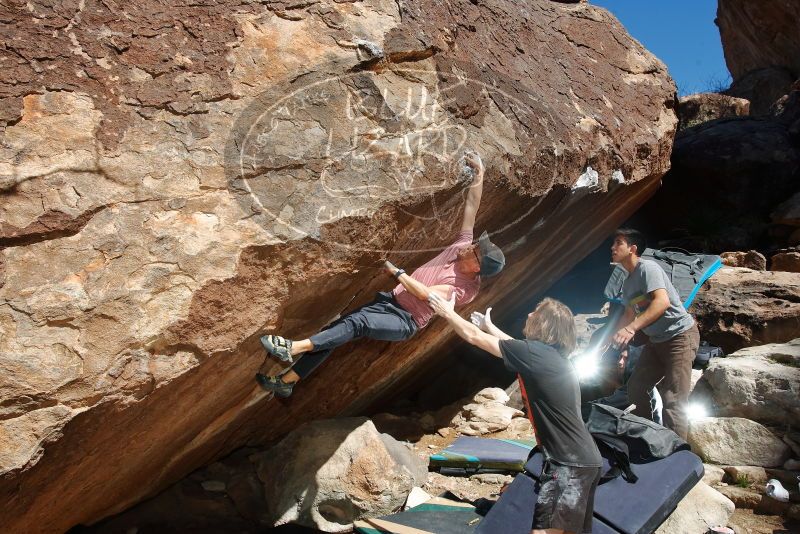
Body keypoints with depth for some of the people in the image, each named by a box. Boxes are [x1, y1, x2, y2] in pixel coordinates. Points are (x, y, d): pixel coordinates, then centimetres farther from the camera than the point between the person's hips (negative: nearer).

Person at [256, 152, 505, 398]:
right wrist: (479, 175, 0)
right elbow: (471, 208, 5)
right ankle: (286, 380, 0)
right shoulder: (462, 245, 4)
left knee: (357, 323, -33)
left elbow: (425, 293, -23)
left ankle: (293, 348, -36)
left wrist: (396, 271, -16)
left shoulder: (466, 288, -15)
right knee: (336, 328, -5)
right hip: (391, 300, 7)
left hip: (406, 322, -7)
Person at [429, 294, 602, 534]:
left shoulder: (536, 353, -14)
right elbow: (516, 347, 32)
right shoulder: (553, 355, 11)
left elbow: (473, 336, -5)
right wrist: (490, 326, 44)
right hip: (584, 460, 10)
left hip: (570, 463, -10)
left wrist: (448, 312, 11)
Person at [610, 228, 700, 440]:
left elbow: (663, 302, -32)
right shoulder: (628, 282, 11)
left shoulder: (647, 268, -17)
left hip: (680, 335, -9)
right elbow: (629, 315, 21)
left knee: (672, 401, -15)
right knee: (636, 388, 10)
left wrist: (632, 328, -40)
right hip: (656, 340, 9)